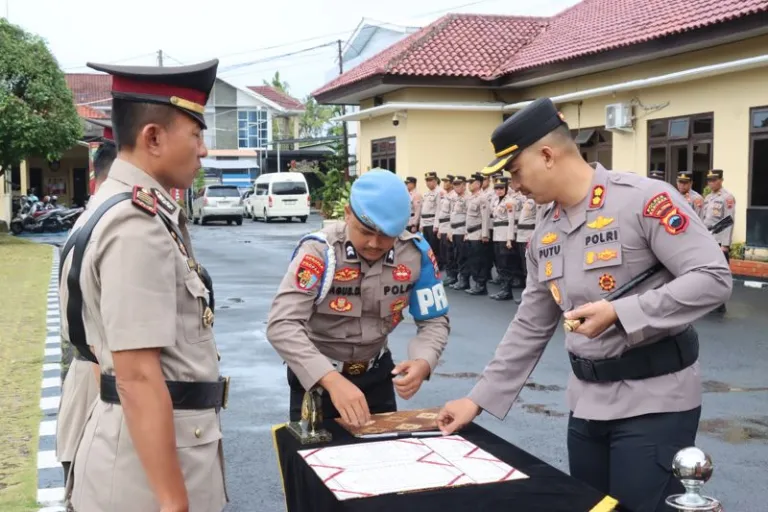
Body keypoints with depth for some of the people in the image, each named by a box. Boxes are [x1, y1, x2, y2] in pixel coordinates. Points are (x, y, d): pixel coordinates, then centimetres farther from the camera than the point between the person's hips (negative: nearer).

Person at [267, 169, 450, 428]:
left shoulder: (415, 252, -16)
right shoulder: (319, 251, -27)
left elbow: (434, 320, -6)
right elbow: (282, 325, -35)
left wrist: (423, 363, -28)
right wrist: (331, 380, -47)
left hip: (376, 371, 4)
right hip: (316, 375, -3)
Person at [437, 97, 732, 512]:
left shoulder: (644, 199, -14)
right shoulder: (544, 237, 8)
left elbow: (713, 278, -19)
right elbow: (529, 329, 13)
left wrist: (619, 313, -24)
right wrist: (479, 400, 9)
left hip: (654, 399, -7)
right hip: (586, 400, 7)